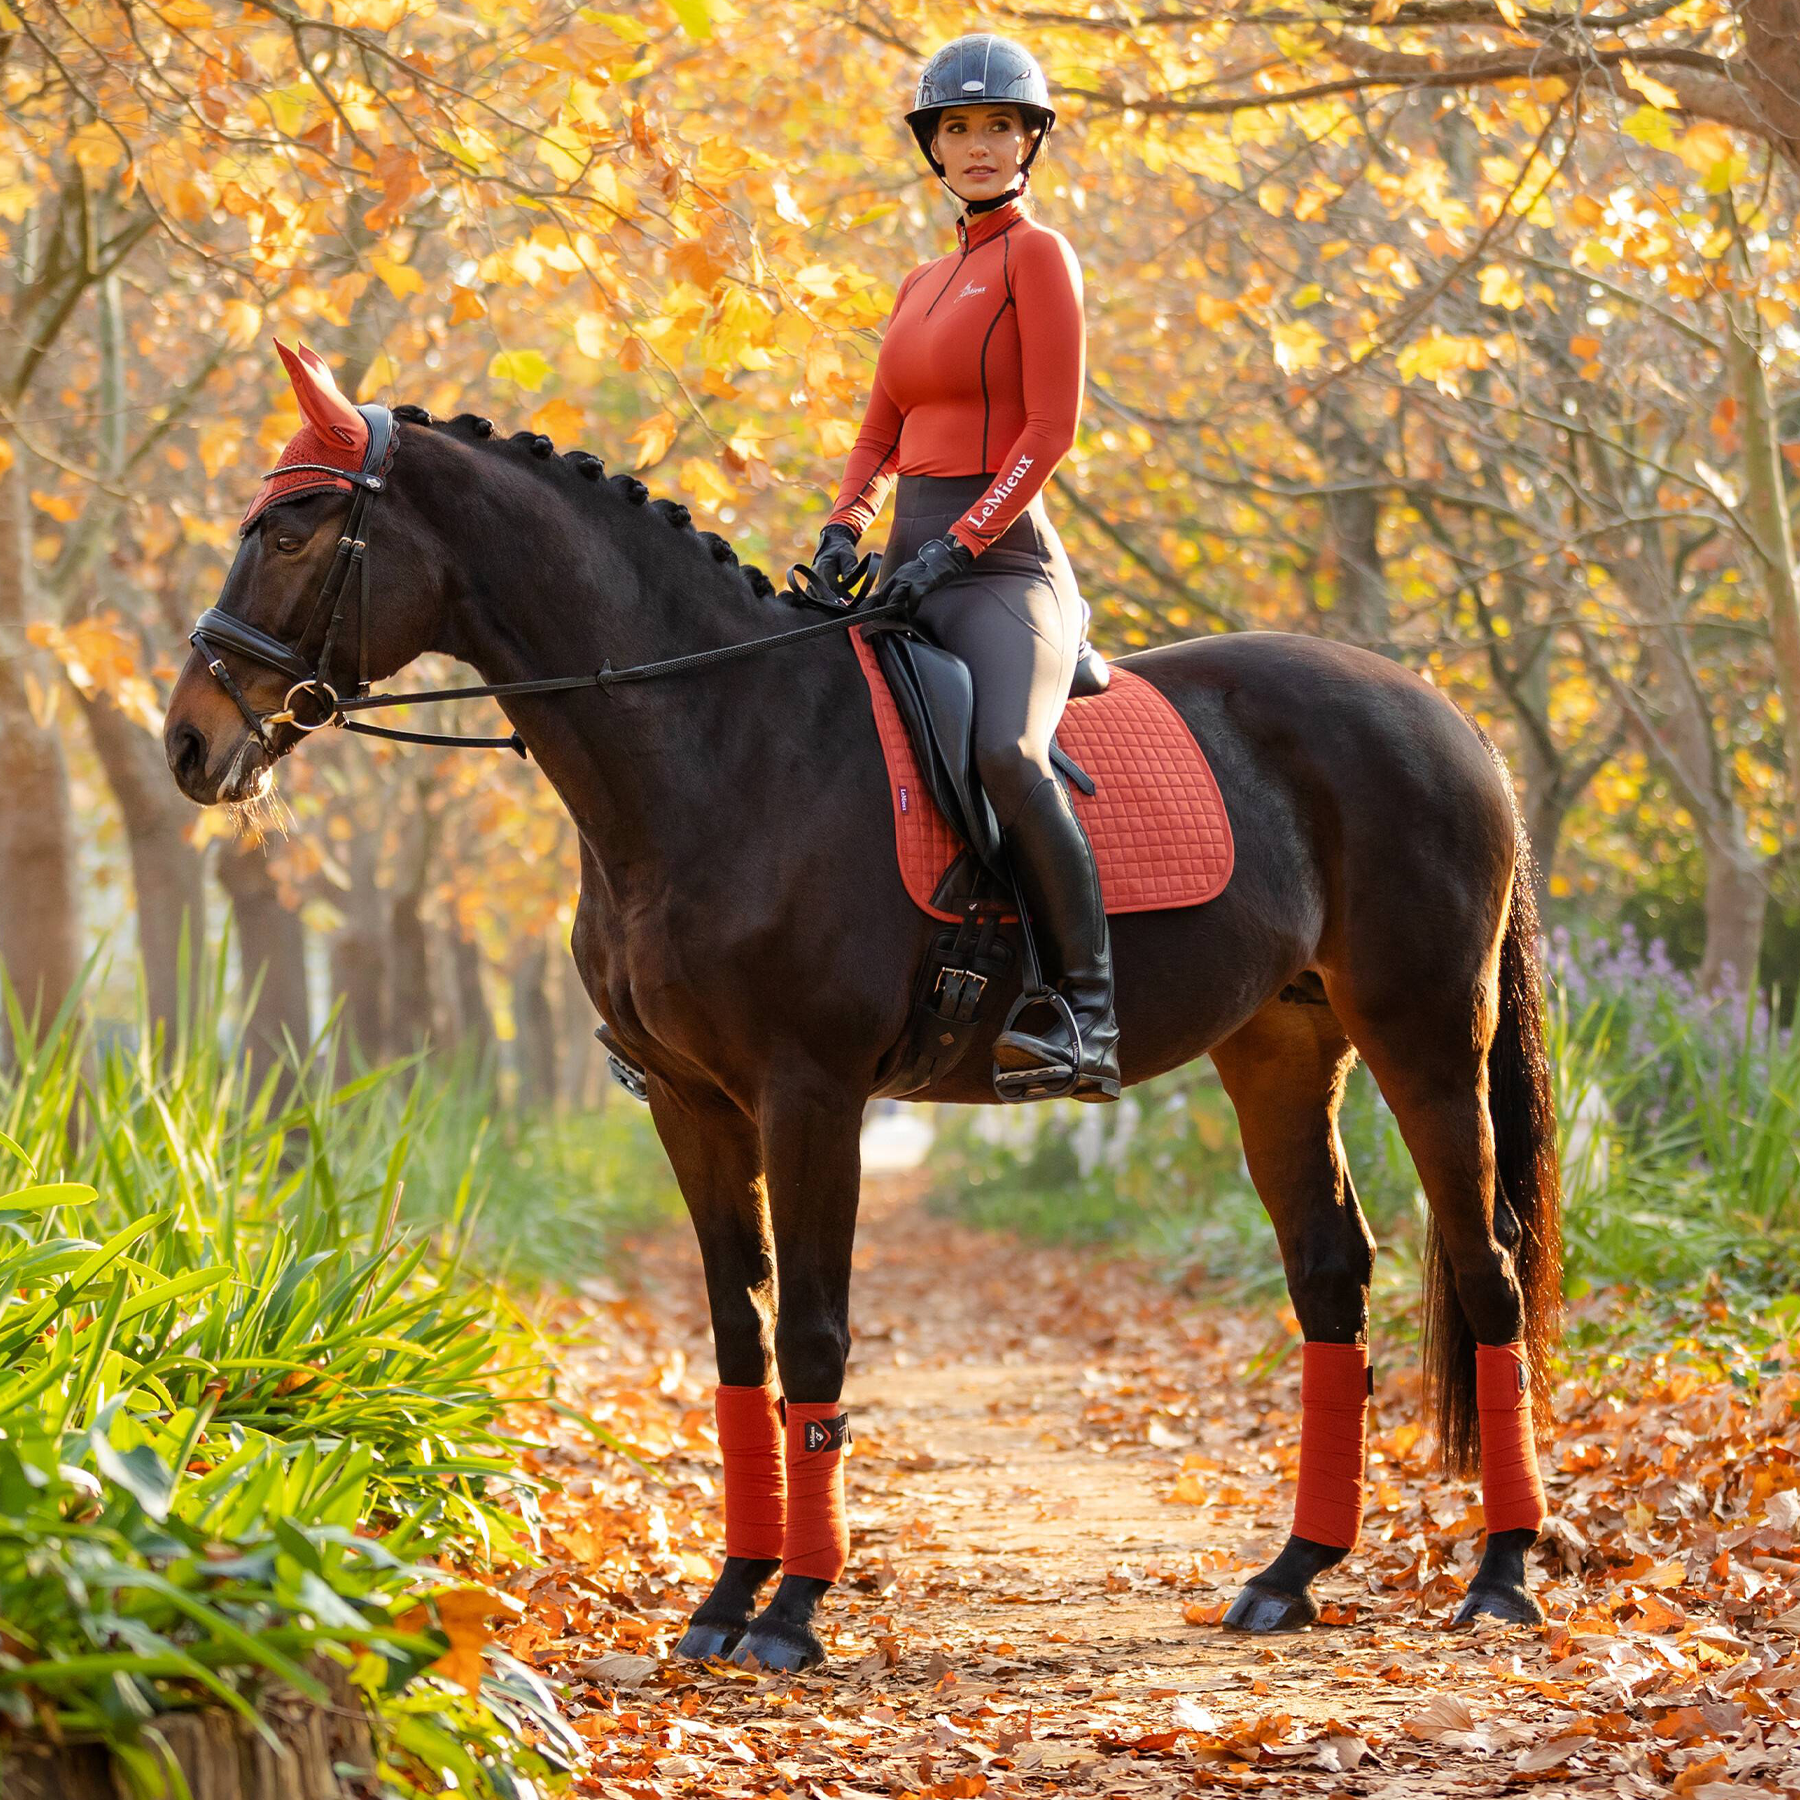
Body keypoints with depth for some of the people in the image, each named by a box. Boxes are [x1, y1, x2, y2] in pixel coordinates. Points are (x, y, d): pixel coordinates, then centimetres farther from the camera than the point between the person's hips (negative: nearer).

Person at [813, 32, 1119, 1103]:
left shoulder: (1038, 255, -2)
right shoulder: (924, 284, 22)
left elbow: (1051, 430, -10)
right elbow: (881, 436, 22)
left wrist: (957, 542, -18)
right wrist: (847, 528, 2)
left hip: (1001, 564, -9)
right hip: (917, 569, 9)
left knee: (1008, 752, -35)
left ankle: (1089, 1014, -33)